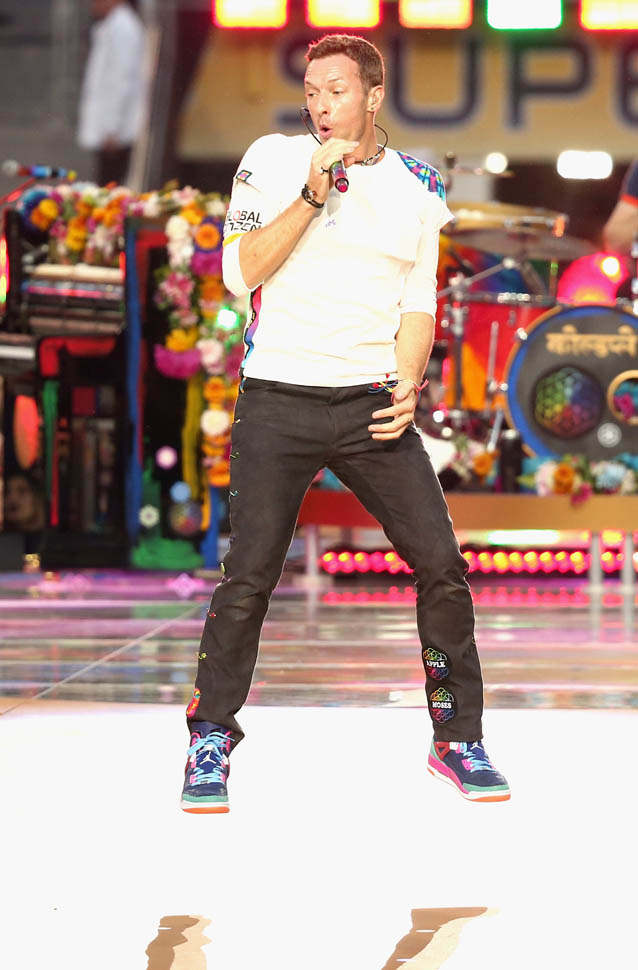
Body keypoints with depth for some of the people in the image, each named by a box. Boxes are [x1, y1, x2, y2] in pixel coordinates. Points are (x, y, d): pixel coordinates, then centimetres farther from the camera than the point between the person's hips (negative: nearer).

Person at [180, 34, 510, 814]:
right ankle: (210, 741, 13)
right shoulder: (272, 159, 1)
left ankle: (457, 740, 11)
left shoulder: (416, 187, 10)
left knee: (440, 565, -4)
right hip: (278, 398, -2)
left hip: (373, 400, 3)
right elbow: (241, 273, -8)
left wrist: (408, 383, -2)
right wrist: (313, 194, -17)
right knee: (248, 576, -6)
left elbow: (418, 301, 14)